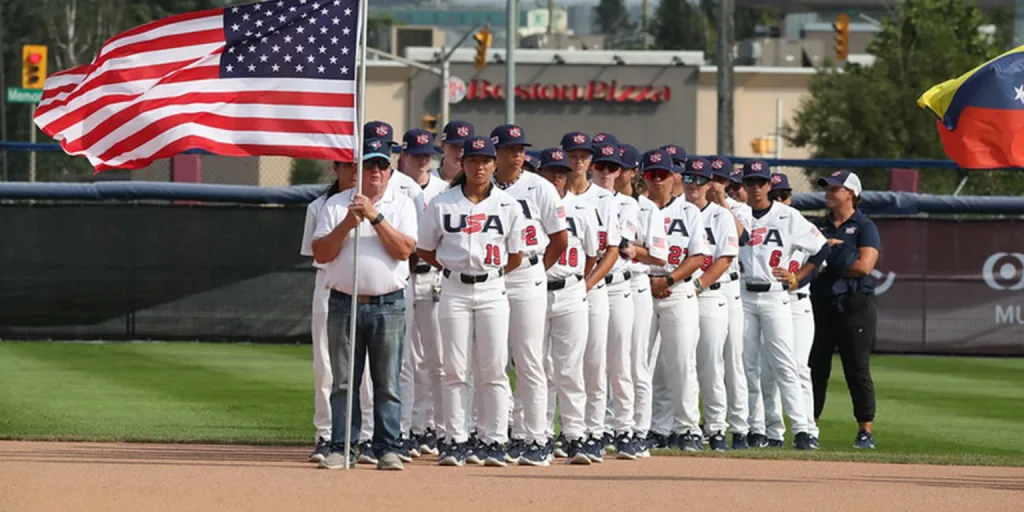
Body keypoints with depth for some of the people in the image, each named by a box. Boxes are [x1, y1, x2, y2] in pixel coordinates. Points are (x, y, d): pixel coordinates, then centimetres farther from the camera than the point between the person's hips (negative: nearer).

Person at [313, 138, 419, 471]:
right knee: (343, 382, 2)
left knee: (387, 383, 0)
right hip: (344, 303, 1)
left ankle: (388, 449, 3)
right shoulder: (336, 205, 9)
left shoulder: (402, 206, 7)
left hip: (388, 306, -1)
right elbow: (321, 254, 1)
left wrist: (375, 217, -15)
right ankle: (342, 449, 5)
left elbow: (404, 249, -8)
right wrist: (346, 225, -12)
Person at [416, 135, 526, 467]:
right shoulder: (442, 204, 1)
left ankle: (494, 441, 2)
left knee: (493, 370, -2)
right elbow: (424, 250, 9)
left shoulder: (508, 207, 4)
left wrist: (491, 273, 6)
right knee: (454, 369, -1)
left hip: (492, 291, 0)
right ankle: (455, 441, 3)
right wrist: (451, 269, 6)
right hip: (454, 291, 0)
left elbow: (515, 257, 10)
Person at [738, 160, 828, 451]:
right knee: (745, 364, 3)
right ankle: (749, 427, 9)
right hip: (742, 297, 2)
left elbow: (822, 249, 8)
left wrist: (797, 277, 2)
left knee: (783, 365, -9)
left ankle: (802, 429, -13)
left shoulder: (788, 217, 5)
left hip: (775, 298, -2)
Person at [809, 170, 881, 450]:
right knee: (815, 368, 5)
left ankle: (866, 431, -3)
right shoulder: (821, 227, 18)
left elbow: (864, 266, -12)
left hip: (854, 304, -6)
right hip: (820, 304, 6)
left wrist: (827, 263, -4)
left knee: (857, 370, -5)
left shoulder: (864, 227, 0)